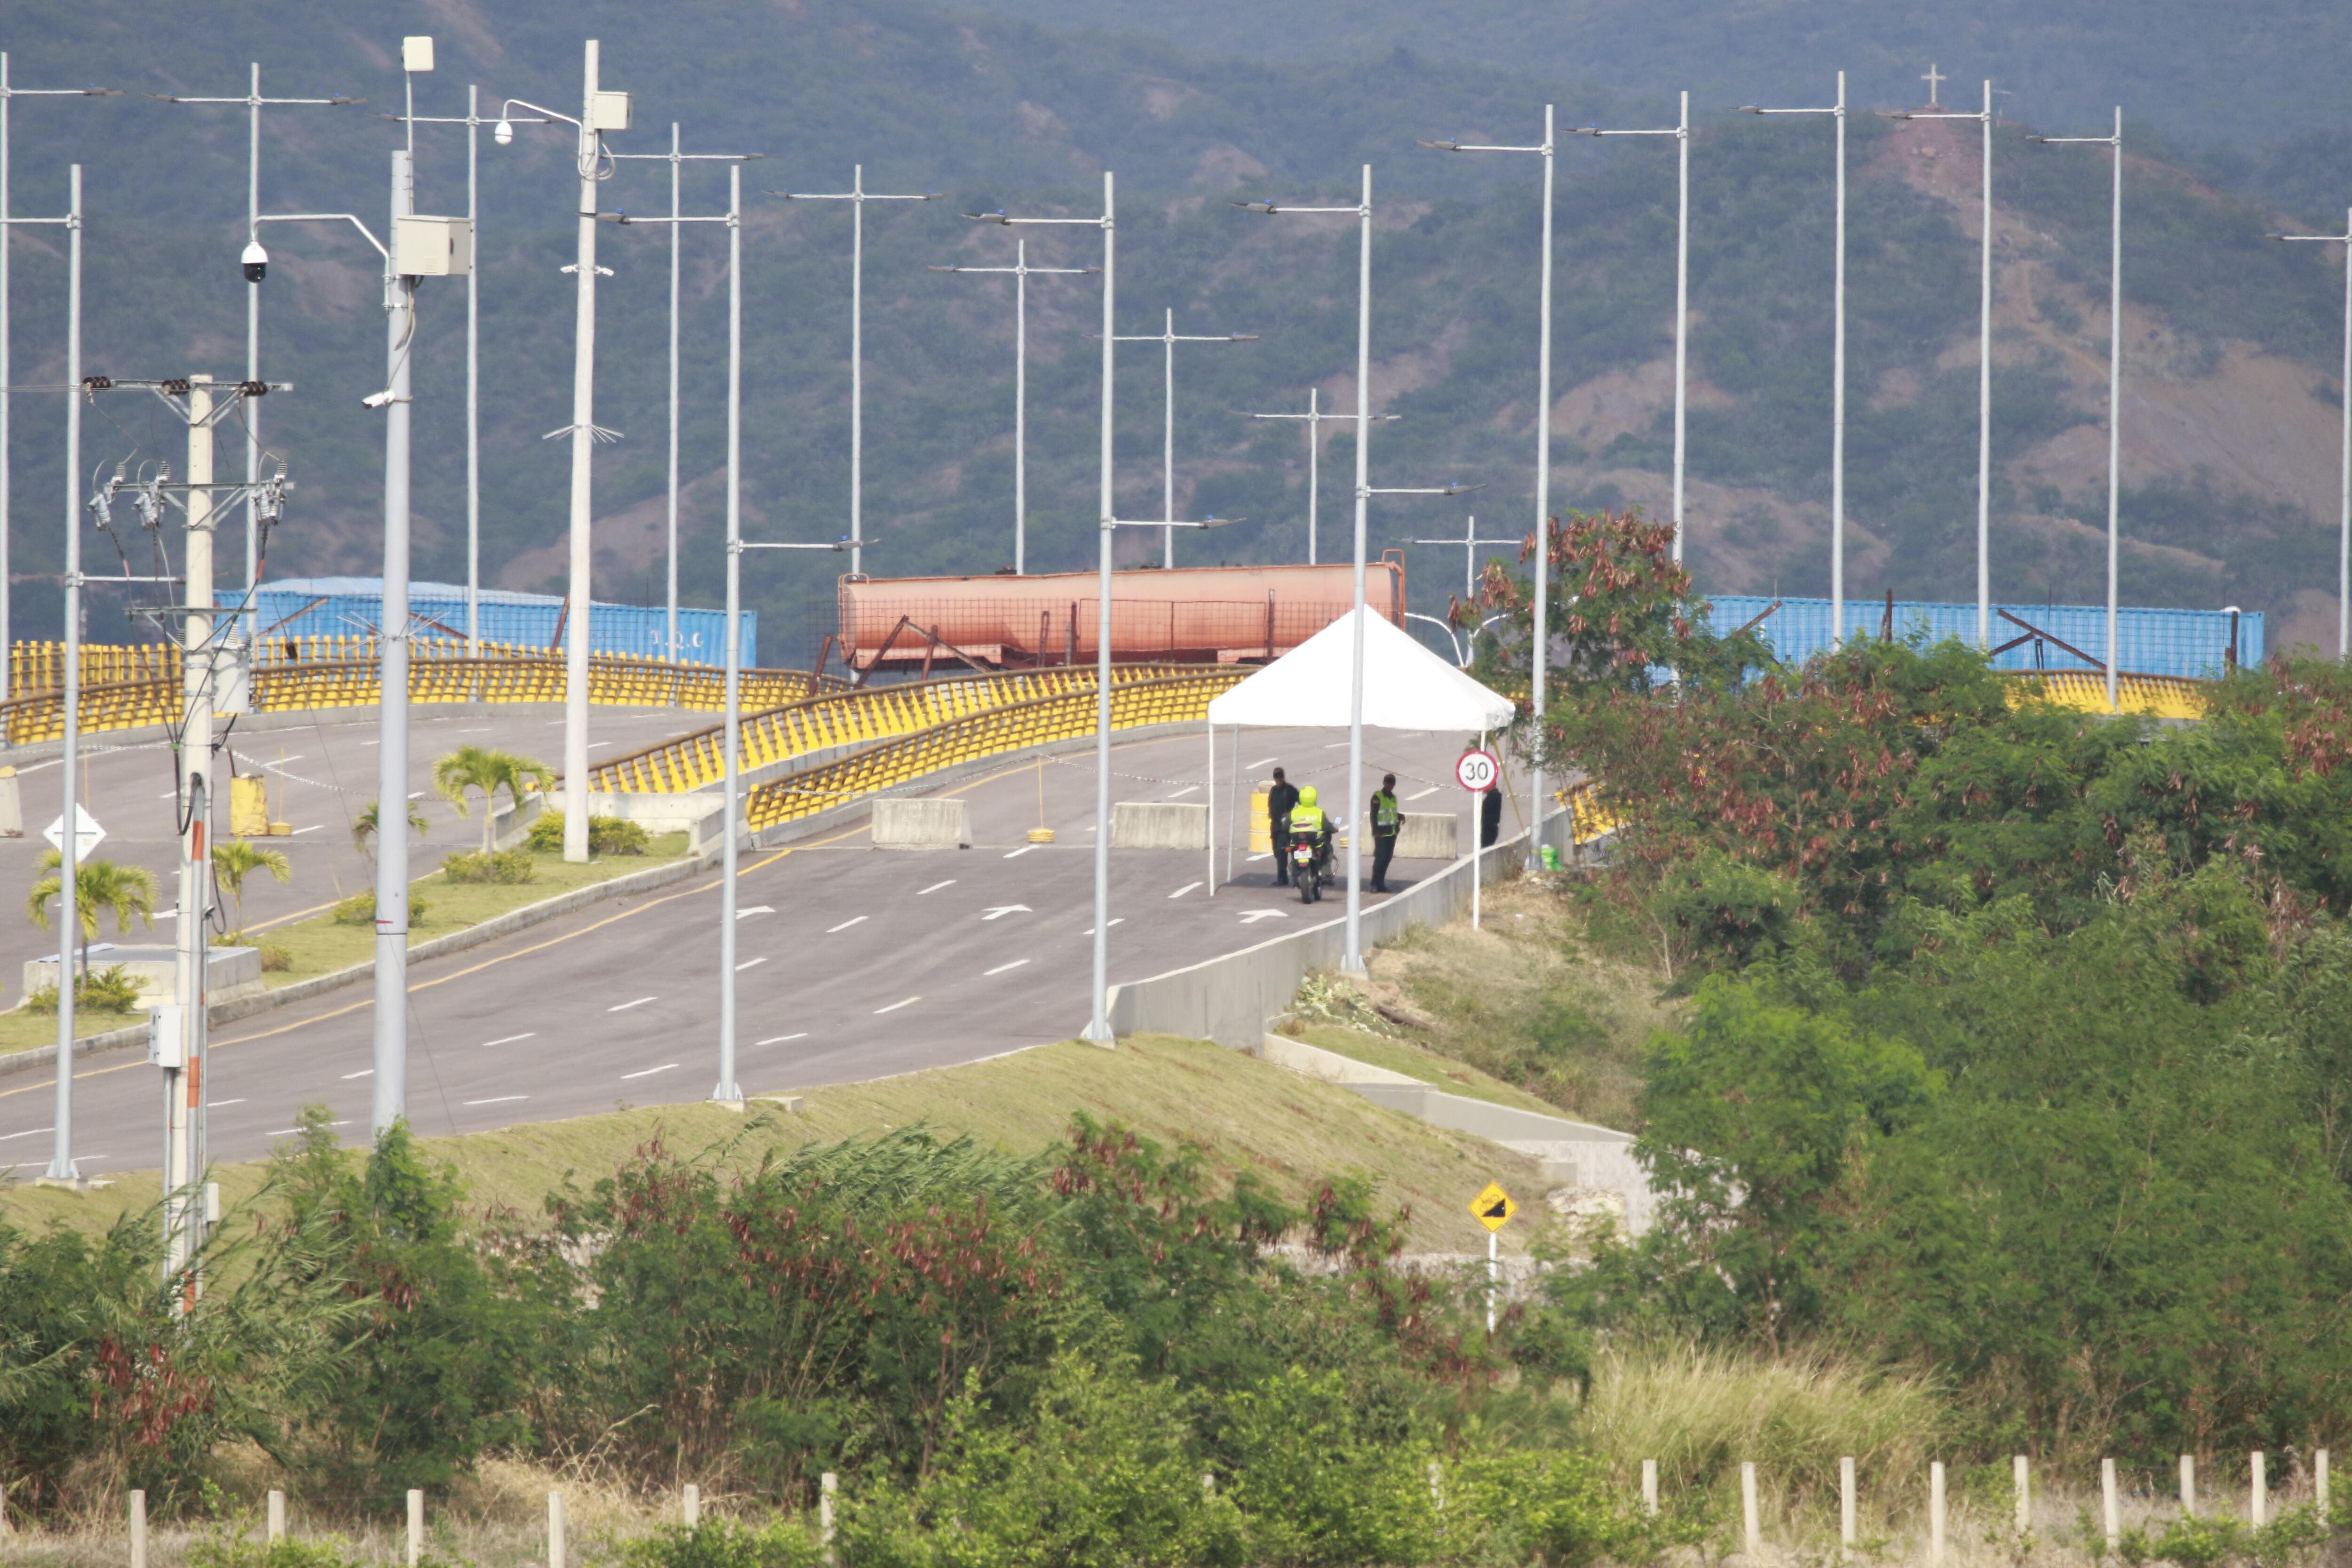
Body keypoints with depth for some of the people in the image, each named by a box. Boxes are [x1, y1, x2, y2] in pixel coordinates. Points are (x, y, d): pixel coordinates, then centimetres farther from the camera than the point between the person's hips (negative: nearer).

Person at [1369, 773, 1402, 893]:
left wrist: (1400, 817, 5)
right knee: (1380, 857, -10)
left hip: (1392, 832, 7)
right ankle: (1375, 884, -7)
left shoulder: (1393, 798, 15)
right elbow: (1374, 815, -10)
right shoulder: (1378, 797, -6)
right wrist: (1376, 831, -16)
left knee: (1388, 857, 8)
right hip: (1381, 833, -7)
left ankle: (1380, 884, 13)